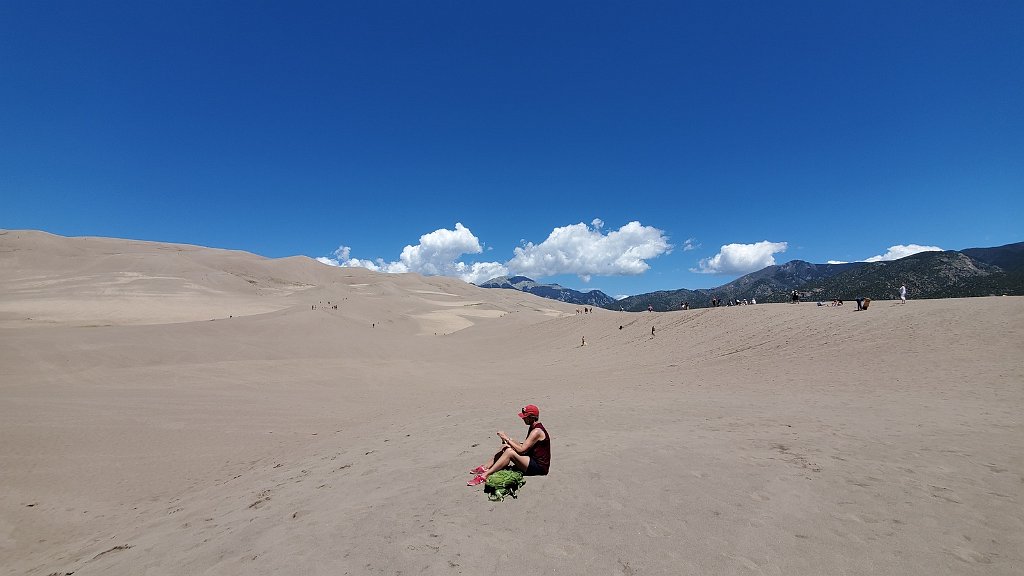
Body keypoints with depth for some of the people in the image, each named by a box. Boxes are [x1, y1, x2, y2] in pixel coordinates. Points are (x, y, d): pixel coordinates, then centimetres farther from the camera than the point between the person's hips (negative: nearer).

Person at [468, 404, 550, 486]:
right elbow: (524, 446, 11)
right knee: (505, 447, 5)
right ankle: (485, 468, 7)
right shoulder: (533, 427, 10)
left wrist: (507, 439, -15)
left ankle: (485, 476, -24)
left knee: (510, 452, -27)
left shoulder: (537, 431, -21)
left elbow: (521, 450, -24)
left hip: (540, 467, -10)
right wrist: (508, 439, 0)